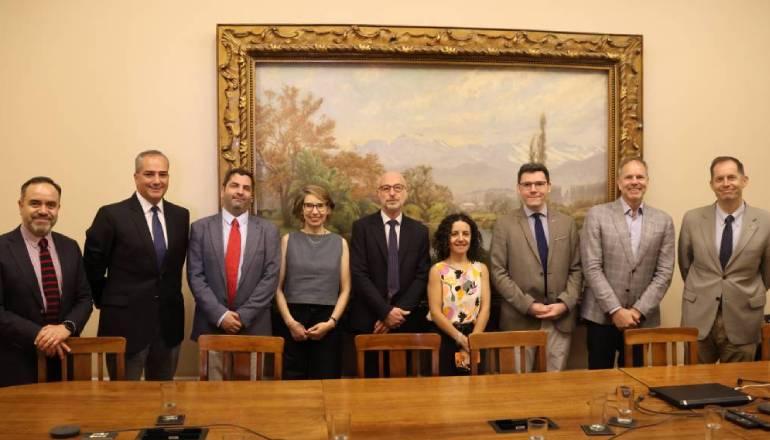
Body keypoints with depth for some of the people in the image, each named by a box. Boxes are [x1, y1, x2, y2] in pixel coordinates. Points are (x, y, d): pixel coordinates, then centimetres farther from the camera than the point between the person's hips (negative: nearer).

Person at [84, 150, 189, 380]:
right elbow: (92, 266, -2)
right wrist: (107, 302, 4)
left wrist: (170, 297, 12)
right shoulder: (111, 215, -8)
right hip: (125, 322, -4)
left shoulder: (180, 215, 6)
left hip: (169, 321, 4)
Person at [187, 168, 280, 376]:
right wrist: (220, 314, -12)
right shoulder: (201, 228, 3)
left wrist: (243, 315, -11)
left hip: (254, 326, 0)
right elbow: (195, 276, -3)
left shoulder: (268, 230, 3)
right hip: (211, 325, 0)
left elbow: (271, 277, -3)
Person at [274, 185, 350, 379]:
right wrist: (289, 321, -9)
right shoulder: (288, 240, 5)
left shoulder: (340, 243, 6)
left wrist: (331, 322, -7)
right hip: (293, 321, 0)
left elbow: (345, 290, 5)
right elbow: (278, 287, 2)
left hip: (327, 321, 1)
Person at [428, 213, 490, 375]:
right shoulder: (437, 270, -2)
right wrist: (460, 338, -16)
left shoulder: (481, 268, 6)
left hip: (474, 337, 2)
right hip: (444, 339, -2)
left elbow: (485, 308, -2)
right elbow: (435, 312, -9)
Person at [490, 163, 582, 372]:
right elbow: (498, 273, -4)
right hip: (520, 319, -2)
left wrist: (565, 303, -7)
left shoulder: (567, 223, 9)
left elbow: (576, 269, 8)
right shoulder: (504, 225, 0)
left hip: (561, 318, 2)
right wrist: (527, 305, -12)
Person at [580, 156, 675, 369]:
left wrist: (639, 310, -8)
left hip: (643, 318, 2)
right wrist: (615, 310, -13)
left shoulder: (663, 221, 5)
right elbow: (591, 268, -8)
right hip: (602, 316, -2)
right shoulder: (597, 215, -3)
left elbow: (664, 273, 1)